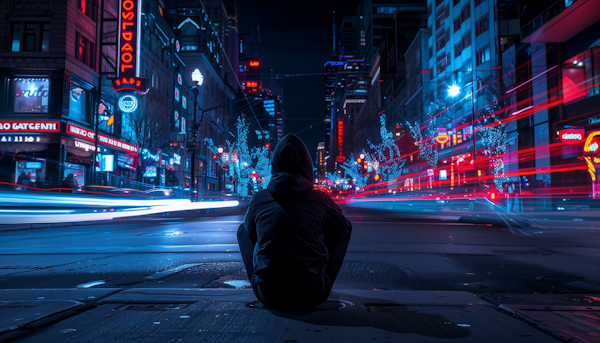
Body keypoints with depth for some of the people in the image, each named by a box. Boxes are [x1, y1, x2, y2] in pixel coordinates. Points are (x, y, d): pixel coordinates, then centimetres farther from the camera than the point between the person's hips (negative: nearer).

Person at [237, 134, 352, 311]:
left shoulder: (259, 199, -4)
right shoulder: (320, 199, -6)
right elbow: (345, 228, 15)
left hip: (268, 295, 1)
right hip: (312, 296, -1)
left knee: (243, 228, 22)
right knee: (342, 228, 19)